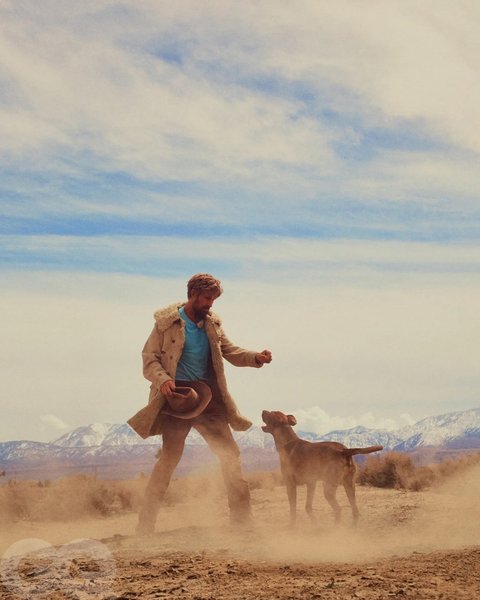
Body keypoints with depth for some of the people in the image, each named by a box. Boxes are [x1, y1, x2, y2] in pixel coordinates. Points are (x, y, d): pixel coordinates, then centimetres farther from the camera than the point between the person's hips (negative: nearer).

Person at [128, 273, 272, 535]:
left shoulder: (212, 323, 10)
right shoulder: (167, 322, -4)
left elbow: (230, 351, 13)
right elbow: (149, 357, -5)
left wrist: (256, 357, -5)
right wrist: (163, 380, -22)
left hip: (207, 395, 5)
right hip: (178, 395, -5)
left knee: (230, 453, 3)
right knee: (170, 455, -9)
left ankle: (241, 518, 14)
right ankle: (145, 524, 0)